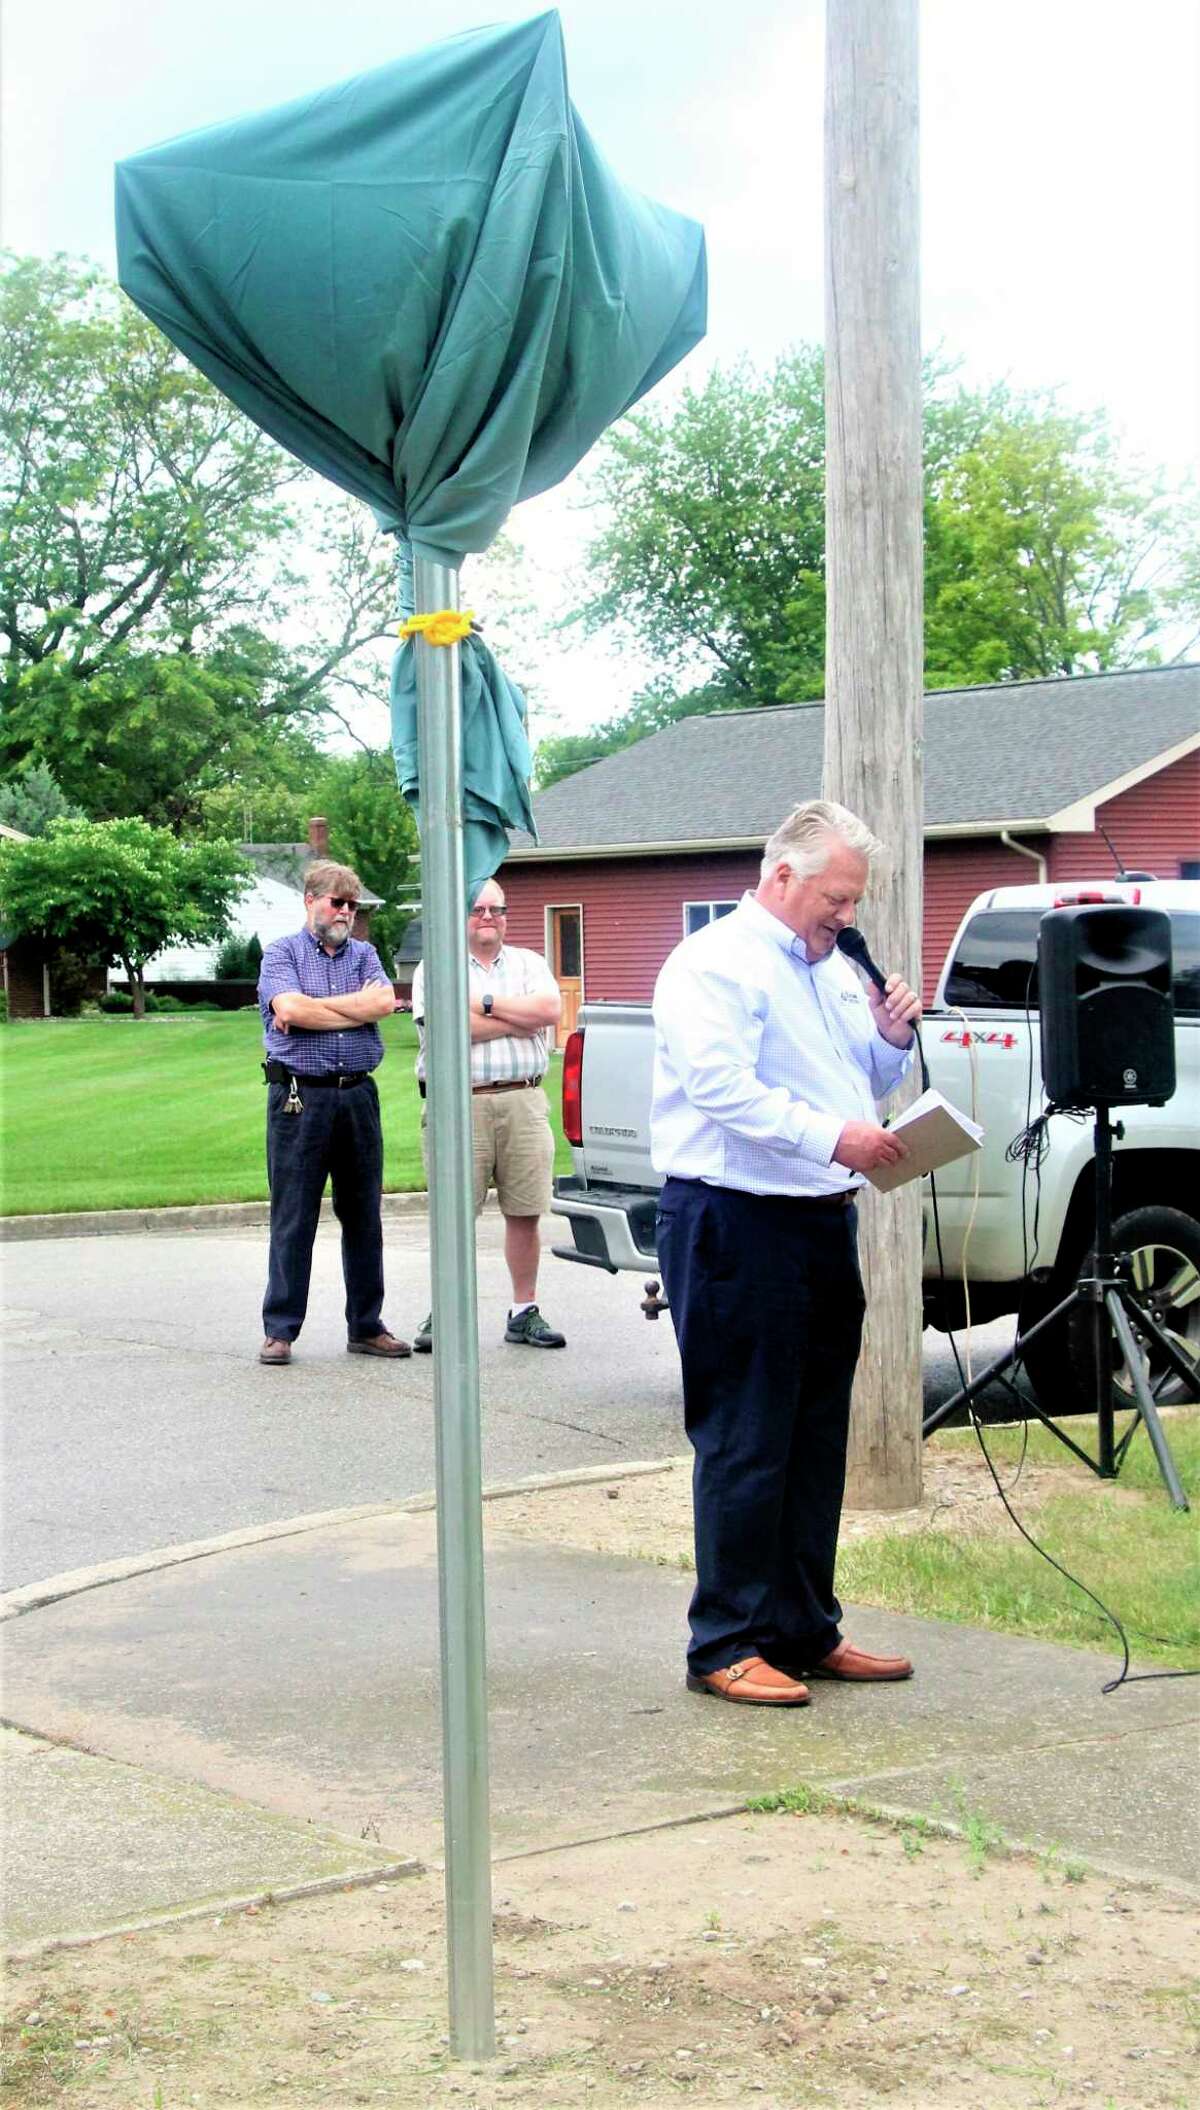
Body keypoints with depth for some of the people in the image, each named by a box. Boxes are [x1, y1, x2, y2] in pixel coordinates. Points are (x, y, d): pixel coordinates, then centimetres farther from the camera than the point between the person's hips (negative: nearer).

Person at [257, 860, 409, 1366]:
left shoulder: (364, 954, 15)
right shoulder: (282, 954, 4)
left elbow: (385, 1002, -5)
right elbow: (288, 1008, -15)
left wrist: (313, 1006, -8)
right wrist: (358, 1006, -6)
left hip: (358, 1096, 4)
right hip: (299, 1098, -4)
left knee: (363, 1215, 8)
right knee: (292, 1219, -2)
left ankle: (366, 1326, 17)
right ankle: (279, 1330, 4)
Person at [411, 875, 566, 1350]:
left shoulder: (529, 964, 17)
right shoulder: (436, 968, 6)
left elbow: (551, 1010, -2)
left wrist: (486, 1002, -5)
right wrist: (519, 1022, -3)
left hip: (523, 1102, 3)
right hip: (460, 1103, -3)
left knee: (524, 1213, 5)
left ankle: (525, 1312, 13)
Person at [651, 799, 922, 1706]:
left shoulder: (833, 970, 19)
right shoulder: (715, 963, -10)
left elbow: (868, 1086, 26)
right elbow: (721, 1086, -23)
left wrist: (892, 1037, 6)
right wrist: (832, 1138, -29)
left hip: (823, 1221, 9)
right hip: (736, 1223, -9)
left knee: (816, 1438, 13)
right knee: (744, 1443, -5)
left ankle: (806, 1631, 23)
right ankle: (727, 1646, 2)